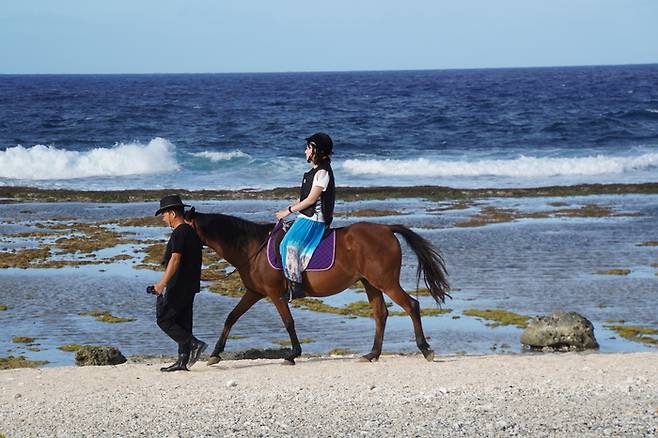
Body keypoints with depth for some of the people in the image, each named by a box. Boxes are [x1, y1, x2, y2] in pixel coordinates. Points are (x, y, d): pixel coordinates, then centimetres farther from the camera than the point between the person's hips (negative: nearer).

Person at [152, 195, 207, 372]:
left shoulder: (179, 233, -15)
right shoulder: (192, 232, 15)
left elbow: (175, 259, -23)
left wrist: (162, 283, -26)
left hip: (178, 286, -10)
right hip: (190, 285, 10)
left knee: (164, 319, -6)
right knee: (182, 322, 10)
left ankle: (194, 344, -14)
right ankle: (183, 361, 9)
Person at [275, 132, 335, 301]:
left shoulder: (322, 172, -15)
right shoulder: (317, 170, 16)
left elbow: (311, 199, -17)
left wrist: (289, 210, -10)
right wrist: (288, 209, 14)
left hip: (313, 220, -11)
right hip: (306, 217, 11)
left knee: (291, 244, -24)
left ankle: (295, 285, -25)